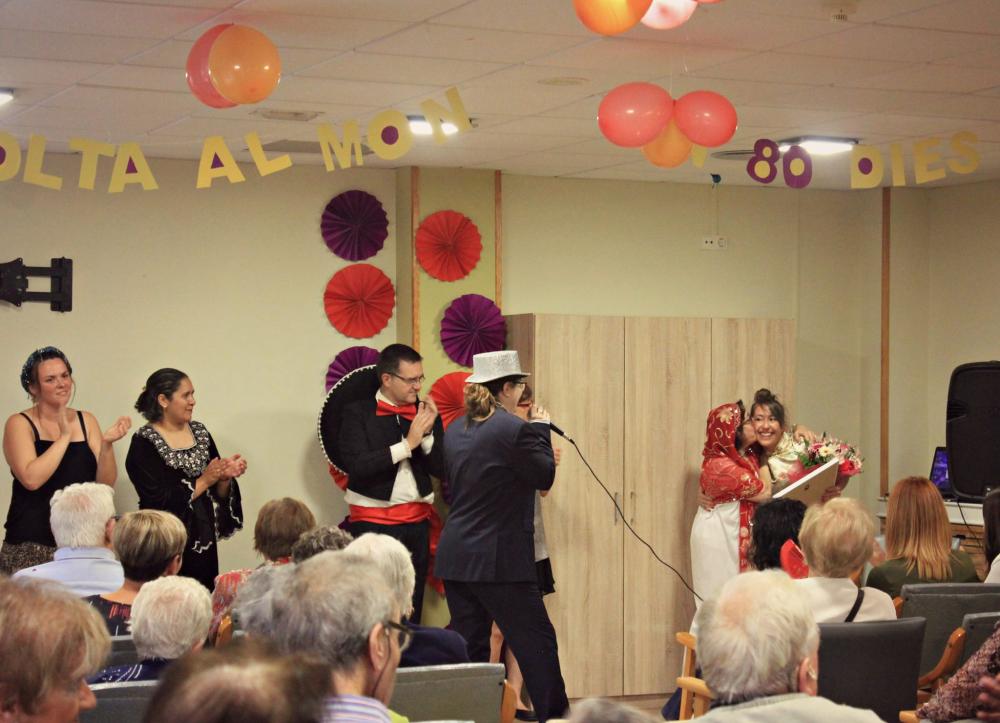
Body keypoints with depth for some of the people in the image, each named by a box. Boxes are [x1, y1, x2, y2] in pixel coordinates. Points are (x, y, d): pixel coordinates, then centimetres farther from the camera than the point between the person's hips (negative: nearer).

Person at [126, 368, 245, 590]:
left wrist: (225, 476, -9)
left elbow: (219, 493, 12)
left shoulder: (200, 432, 8)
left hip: (203, 543, 5)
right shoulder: (144, 443, -9)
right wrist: (204, 481, -14)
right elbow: (159, 501, -16)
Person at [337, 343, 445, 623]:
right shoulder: (358, 413, -4)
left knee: (412, 608, 7)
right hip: (371, 521, -4)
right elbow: (356, 466, -16)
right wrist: (408, 444, -16)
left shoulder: (426, 413, 8)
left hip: (416, 521, 4)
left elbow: (441, 469, 5)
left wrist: (427, 435, -12)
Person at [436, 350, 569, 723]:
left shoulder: (456, 429, 8)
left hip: (455, 557, 7)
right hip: (500, 559, -7)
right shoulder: (514, 430, -15)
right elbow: (545, 477, -5)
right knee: (537, 643, 2)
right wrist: (541, 429, 7)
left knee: (469, 646, 12)